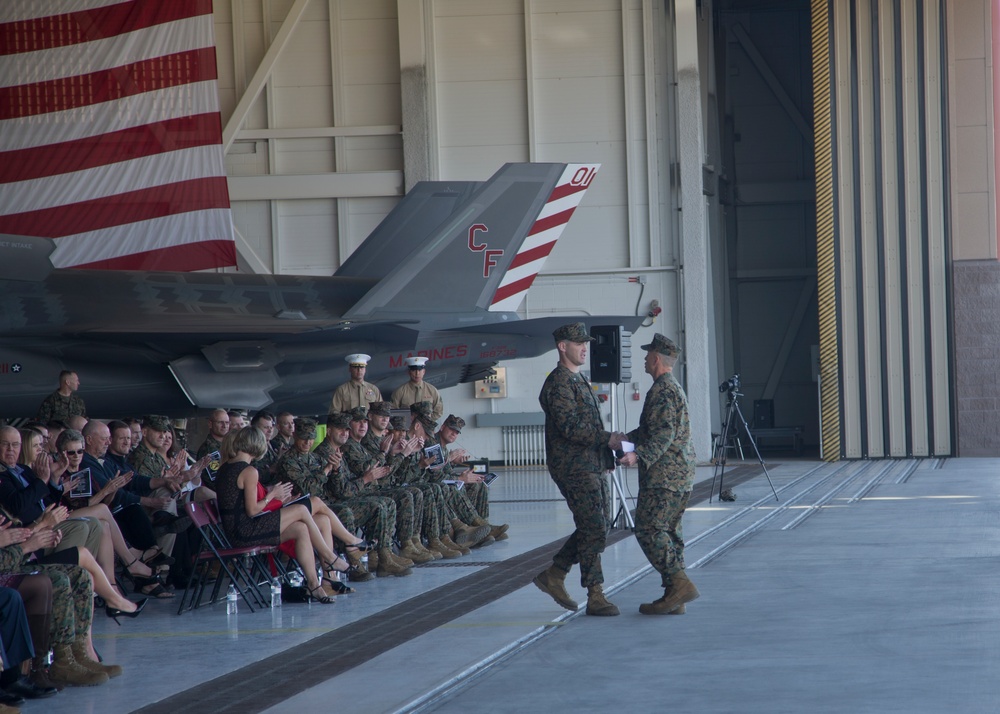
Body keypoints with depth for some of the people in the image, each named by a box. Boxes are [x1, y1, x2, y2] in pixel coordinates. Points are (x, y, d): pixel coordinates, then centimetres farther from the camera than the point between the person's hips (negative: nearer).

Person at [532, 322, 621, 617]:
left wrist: (609, 442, 19)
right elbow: (570, 427, -22)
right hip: (574, 468, -10)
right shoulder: (558, 383, -13)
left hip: (592, 465, 10)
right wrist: (607, 439, -26)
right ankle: (595, 597, -5)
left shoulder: (578, 380, 19)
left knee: (594, 527, 12)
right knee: (593, 529, -9)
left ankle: (554, 575, 22)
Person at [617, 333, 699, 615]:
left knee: (649, 530, -11)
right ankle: (675, 597, 8)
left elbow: (664, 434, -23)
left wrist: (639, 455, -31)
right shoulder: (675, 388, 21)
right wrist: (625, 438, 35)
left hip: (663, 475, -10)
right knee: (668, 531, 10)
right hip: (681, 475, 10)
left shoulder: (662, 391, -13)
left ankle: (680, 583, -17)